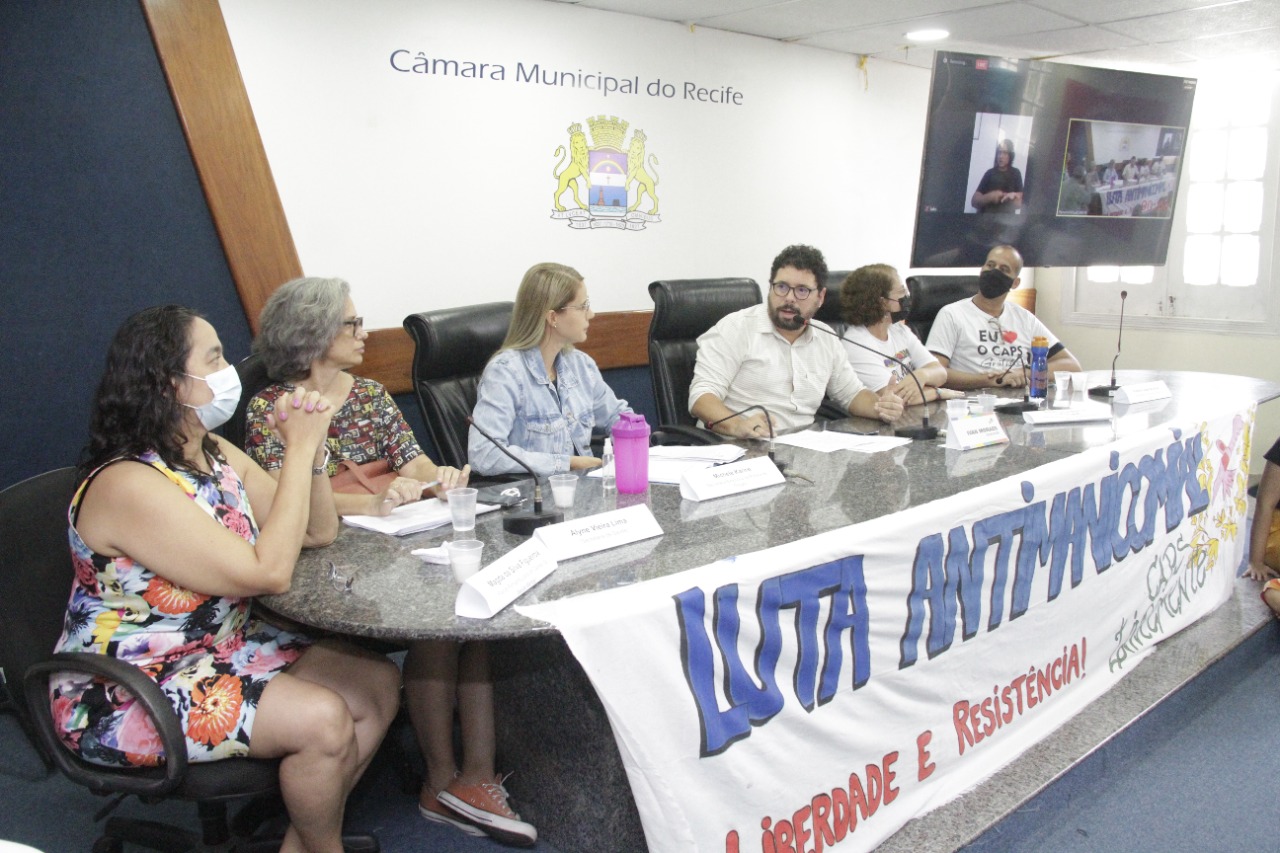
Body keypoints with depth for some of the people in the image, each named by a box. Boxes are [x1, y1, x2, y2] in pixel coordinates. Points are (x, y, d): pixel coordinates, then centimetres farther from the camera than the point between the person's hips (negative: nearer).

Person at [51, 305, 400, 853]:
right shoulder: (129, 485, -25)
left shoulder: (217, 455, 2)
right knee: (321, 718, -24)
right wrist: (298, 450, -24)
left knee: (379, 684, -2)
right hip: (121, 699, -9)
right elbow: (268, 573, -30)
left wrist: (310, 447, -11)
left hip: (220, 650, 9)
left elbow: (319, 532, 4)